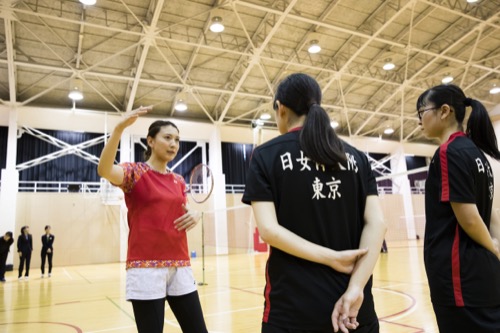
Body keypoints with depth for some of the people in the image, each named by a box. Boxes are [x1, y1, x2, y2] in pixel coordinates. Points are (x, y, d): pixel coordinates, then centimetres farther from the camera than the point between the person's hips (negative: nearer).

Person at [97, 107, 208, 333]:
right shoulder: (135, 172, -3)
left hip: (180, 266, 5)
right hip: (146, 267, -5)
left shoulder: (179, 181, 13)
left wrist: (194, 216, -2)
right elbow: (105, 170, -25)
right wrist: (119, 129, -37)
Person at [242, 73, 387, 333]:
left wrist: (332, 258, -12)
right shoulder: (356, 157, 5)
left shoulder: (266, 155, -4)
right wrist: (355, 289, -11)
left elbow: (268, 229, -15)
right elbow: (377, 223, -5)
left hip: (293, 307, -3)